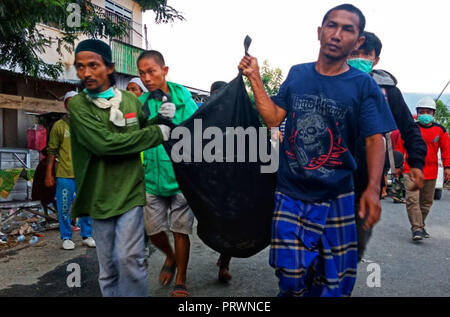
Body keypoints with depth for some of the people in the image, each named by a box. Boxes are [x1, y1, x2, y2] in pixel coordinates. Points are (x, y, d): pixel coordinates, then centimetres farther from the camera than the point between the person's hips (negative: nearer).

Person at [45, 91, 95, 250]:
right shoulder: (59, 126, 2)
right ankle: (66, 238, 18)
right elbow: (52, 152, 3)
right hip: (65, 175, -2)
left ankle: (87, 236, 21)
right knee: (64, 208, 4)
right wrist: (49, 174, -2)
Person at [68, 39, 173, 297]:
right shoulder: (78, 105, -6)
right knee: (108, 266, 10)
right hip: (100, 195, 0)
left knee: (128, 258, -8)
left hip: (130, 191, 1)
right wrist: (157, 133, -15)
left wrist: (160, 118, -2)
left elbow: (143, 128, 21)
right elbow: (104, 142, -20)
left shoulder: (130, 99, 3)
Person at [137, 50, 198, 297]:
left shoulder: (183, 98, -4)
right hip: (152, 179, 3)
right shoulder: (139, 104, 2)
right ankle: (171, 257, 42)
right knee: (152, 229, 10)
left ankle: (181, 282, 26)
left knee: (180, 230, 6)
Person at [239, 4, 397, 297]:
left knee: (333, 281, 11)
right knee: (291, 278, 5)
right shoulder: (297, 74, 3)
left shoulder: (363, 85, -5)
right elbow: (273, 118, 2)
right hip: (290, 195, 1)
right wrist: (255, 78, -3)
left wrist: (373, 188, -23)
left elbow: (375, 139, -9)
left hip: (336, 198, -1)